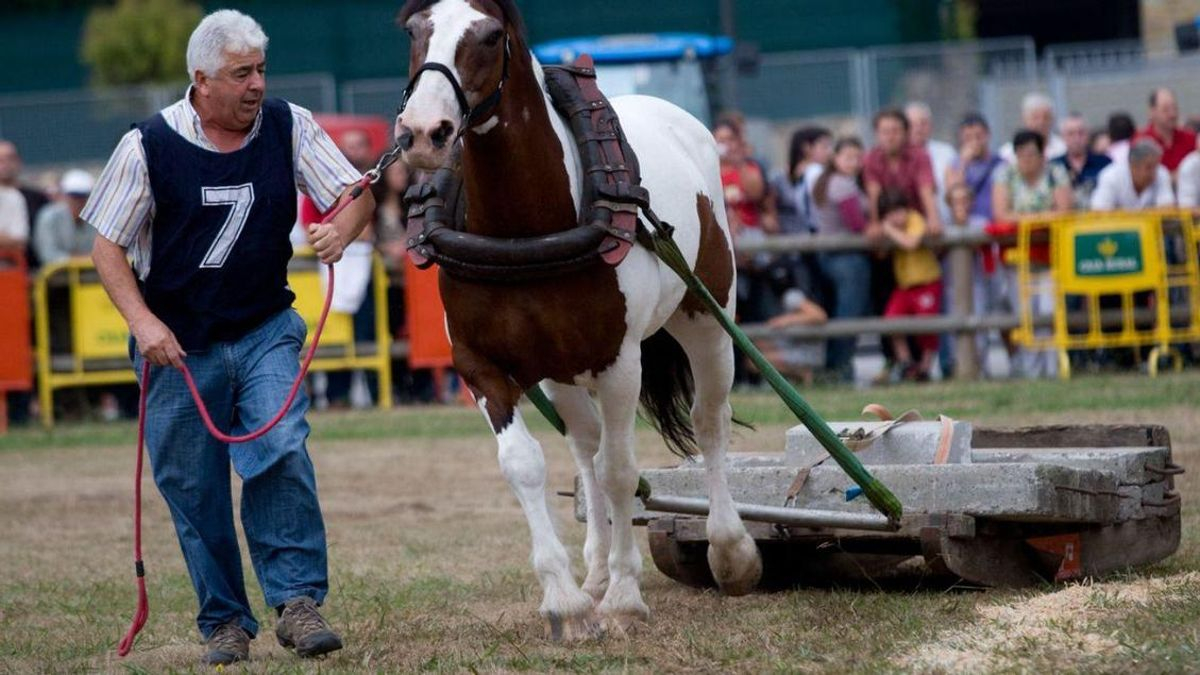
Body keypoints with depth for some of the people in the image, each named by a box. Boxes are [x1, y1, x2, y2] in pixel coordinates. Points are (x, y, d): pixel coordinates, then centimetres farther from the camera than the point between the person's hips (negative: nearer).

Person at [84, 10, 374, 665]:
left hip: (265, 332, 1)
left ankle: (298, 600, -11)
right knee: (193, 490, 5)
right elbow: (107, 245, -4)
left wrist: (343, 226, -26)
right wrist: (142, 321, -17)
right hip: (179, 344, -1)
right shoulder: (148, 146, -9)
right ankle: (224, 620, 20)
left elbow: (356, 193, -1)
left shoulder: (289, 127, -4)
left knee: (282, 453, -19)